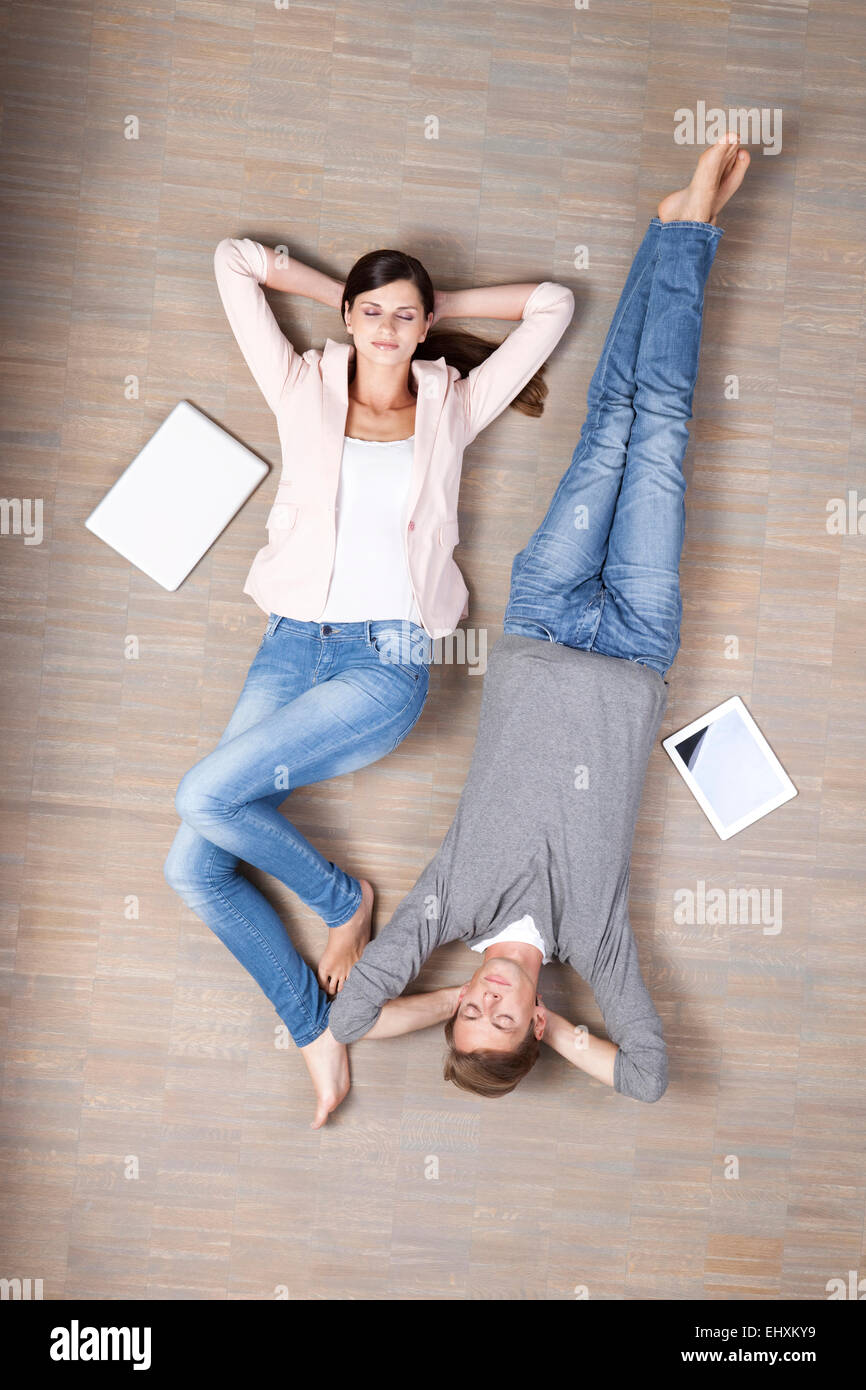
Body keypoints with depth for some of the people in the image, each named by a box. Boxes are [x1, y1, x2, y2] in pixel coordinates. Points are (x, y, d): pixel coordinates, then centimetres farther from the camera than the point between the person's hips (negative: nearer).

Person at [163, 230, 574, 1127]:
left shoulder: (451, 407, 9)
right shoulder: (304, 391, 10)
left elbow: (552, 305, 13)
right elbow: (232, 262, 14)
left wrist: (438, 306, 16)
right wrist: (339, 292, 18)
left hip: (388, 660, -3)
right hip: (292, 645, 4)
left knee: (206, 794, -23)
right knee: (193, 868, -6)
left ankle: (341, 898, 5)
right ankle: (315, 1028, 9)